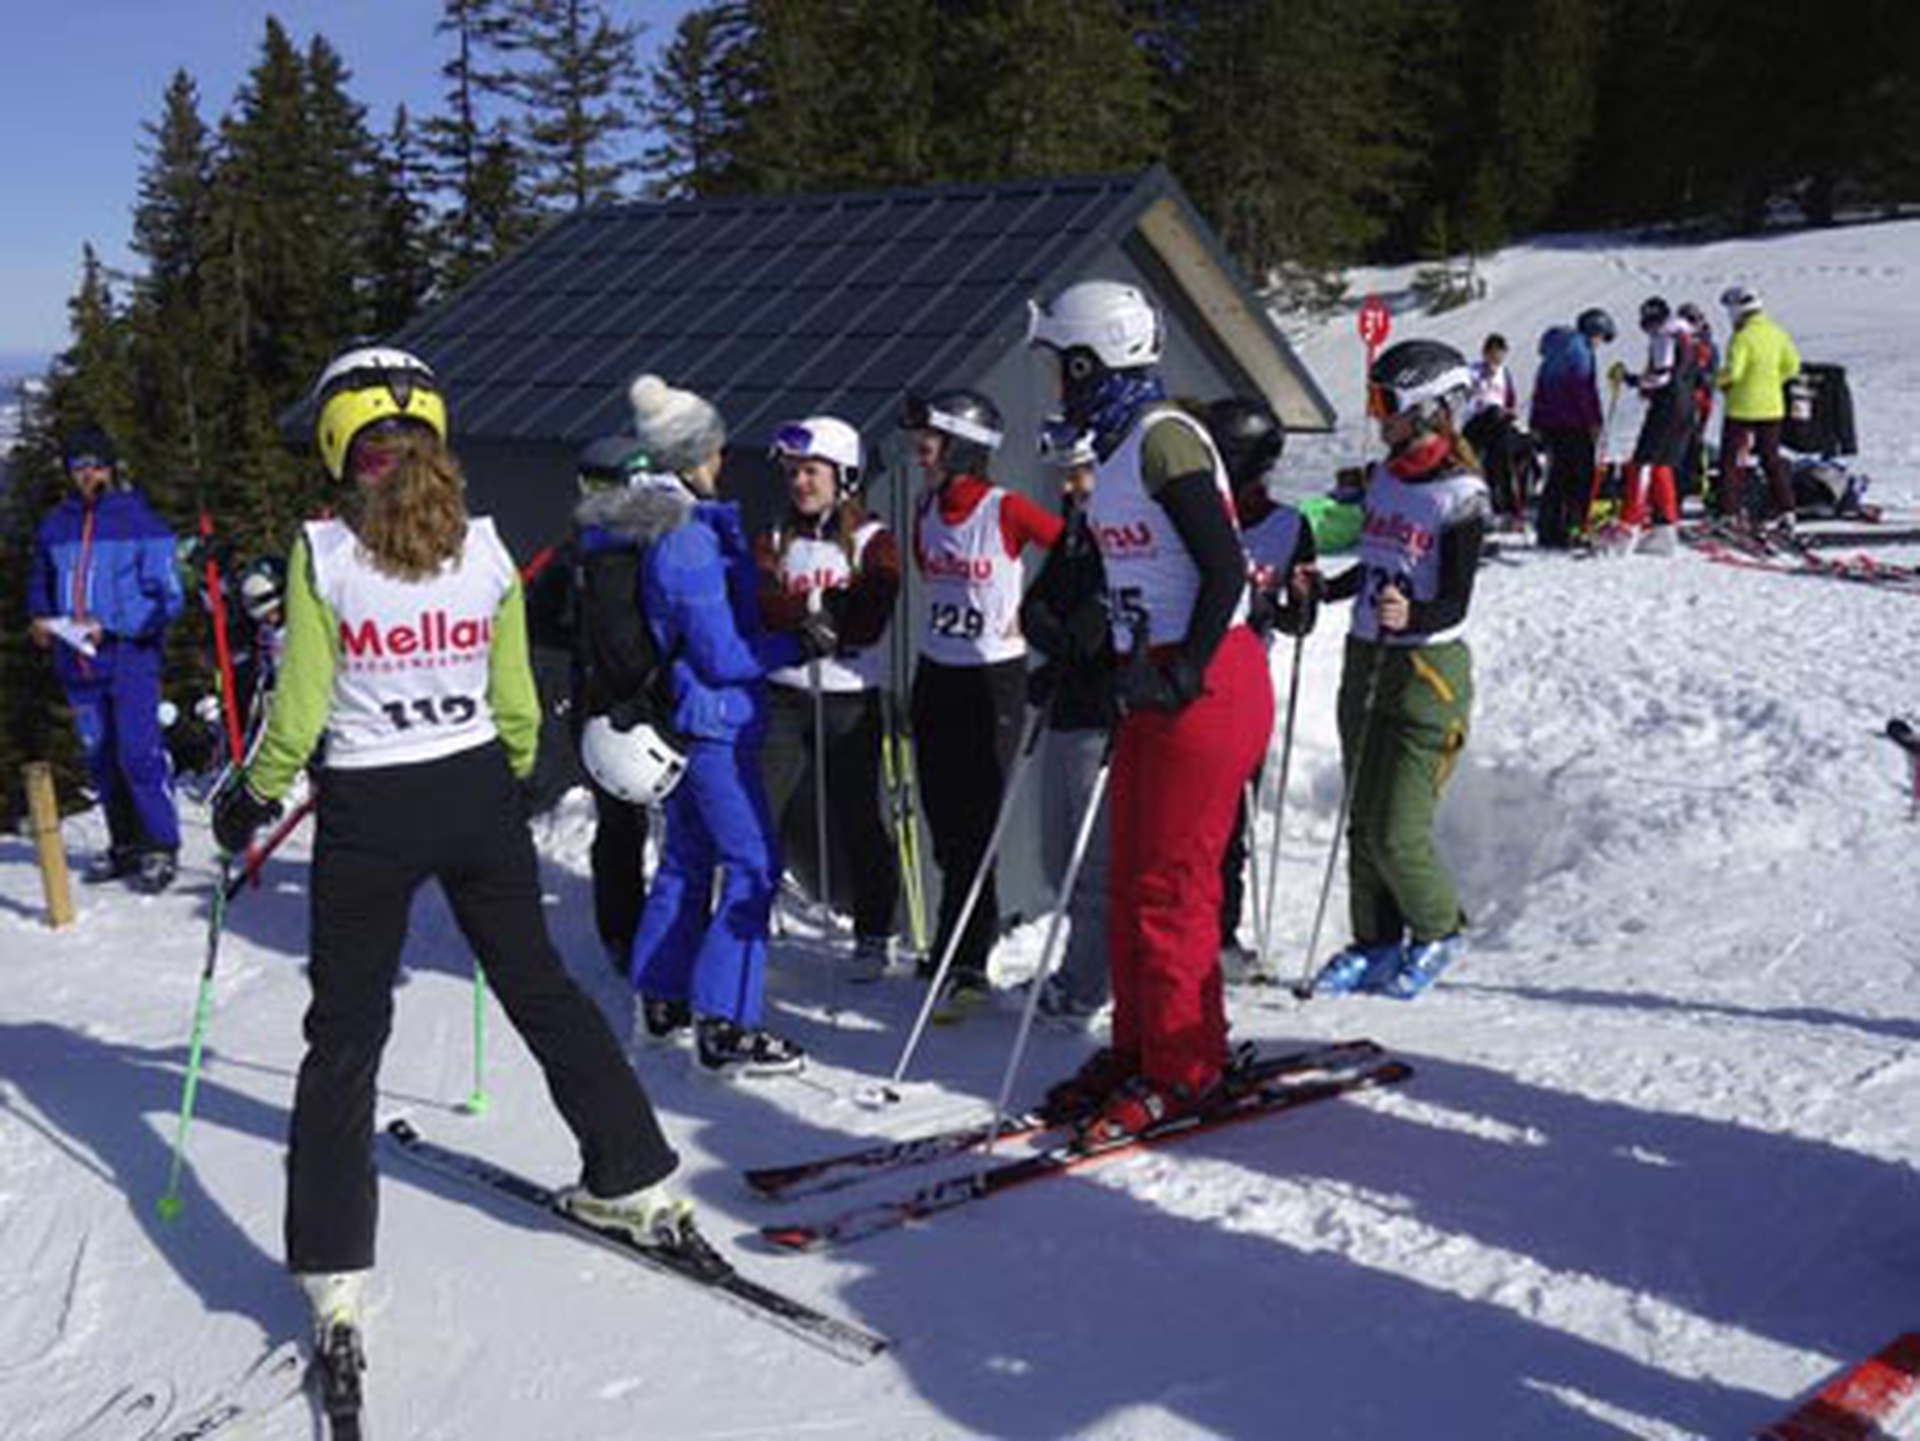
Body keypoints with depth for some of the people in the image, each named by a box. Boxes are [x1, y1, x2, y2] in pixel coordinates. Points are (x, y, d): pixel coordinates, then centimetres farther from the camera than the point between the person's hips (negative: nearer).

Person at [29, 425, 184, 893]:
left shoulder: (140, 521, -4)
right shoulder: (55, 525, 11)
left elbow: (166, 597, -7)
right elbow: (40, 585, 25)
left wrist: (109, 625, -17)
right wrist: (40, 618, 3)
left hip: (130, 655, -5)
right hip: (77, 662, 5)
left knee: (139, 753, -11)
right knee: (99, 760, 11)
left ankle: (161, 848, -1)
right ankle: (125, 844, 23)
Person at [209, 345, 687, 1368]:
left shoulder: (323, 551, -10)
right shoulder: (485, 546, -2)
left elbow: (300, 710, -9)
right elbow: (515, 704, 4)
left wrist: (252, 796, 7)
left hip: (367, 813, -3)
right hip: (479, 794, 3)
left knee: (346, 1033, 7)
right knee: (540, 986, 18)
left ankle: (333, 1278, 8)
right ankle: (636, 1181, 24)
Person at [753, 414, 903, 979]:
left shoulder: (873, 541, 1)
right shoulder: (775, 540, 14)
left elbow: (867, 622, -14)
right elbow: (761, 606, -4)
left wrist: (794, 612, -12)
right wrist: (823, 608, -15)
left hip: (850, 699, -3)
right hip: (783, 695, 3)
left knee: (857, 819, 4)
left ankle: (873, 937, 18)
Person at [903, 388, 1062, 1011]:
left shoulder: (1006, 511, -13)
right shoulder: (926, 509, 5)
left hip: (996, 680, -6)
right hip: (935, 676, 6)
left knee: (975, 824, -8)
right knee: (944, 822, 11)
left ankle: (963, 964, -3)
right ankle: (971, 938, 27)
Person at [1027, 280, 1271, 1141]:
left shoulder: (1163, 439, -15)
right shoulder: (1114, 447, 14)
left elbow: (1225, 570, -20)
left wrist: (1183, 675, -20)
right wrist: (1126, 671, 18)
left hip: (1203, 686, -10)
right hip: (1151, 683, 10)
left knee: (1170, 883, -3)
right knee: (1130, 877, 14)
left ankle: (1185, 1069, 8)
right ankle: (1138, 1046, 25)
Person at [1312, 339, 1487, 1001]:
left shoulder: (1461, 493, -13)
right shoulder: (1384, 476, 9)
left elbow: (1455, 604, -18)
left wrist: (1410, 615, -37)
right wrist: (1321, 590, 13)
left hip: (1428, 671, -7)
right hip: (1366, 660, 7)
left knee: (1397, 833, -6)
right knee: (1362, 821, 10)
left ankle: (1438, 932, 20)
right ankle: (1376, 944, 24)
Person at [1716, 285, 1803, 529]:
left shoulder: (1742, 337, -17)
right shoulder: (1777, 333, 5)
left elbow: (1733, 372, -23)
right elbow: (1791, 365, 11)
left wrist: (1715, 380, -4)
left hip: (1743, 408, -6)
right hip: (1772, 407, 6)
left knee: (1731, 461, 3)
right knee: (1772, 458, 15)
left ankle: (1732, 512, -2)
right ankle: (1785, 510, 14)